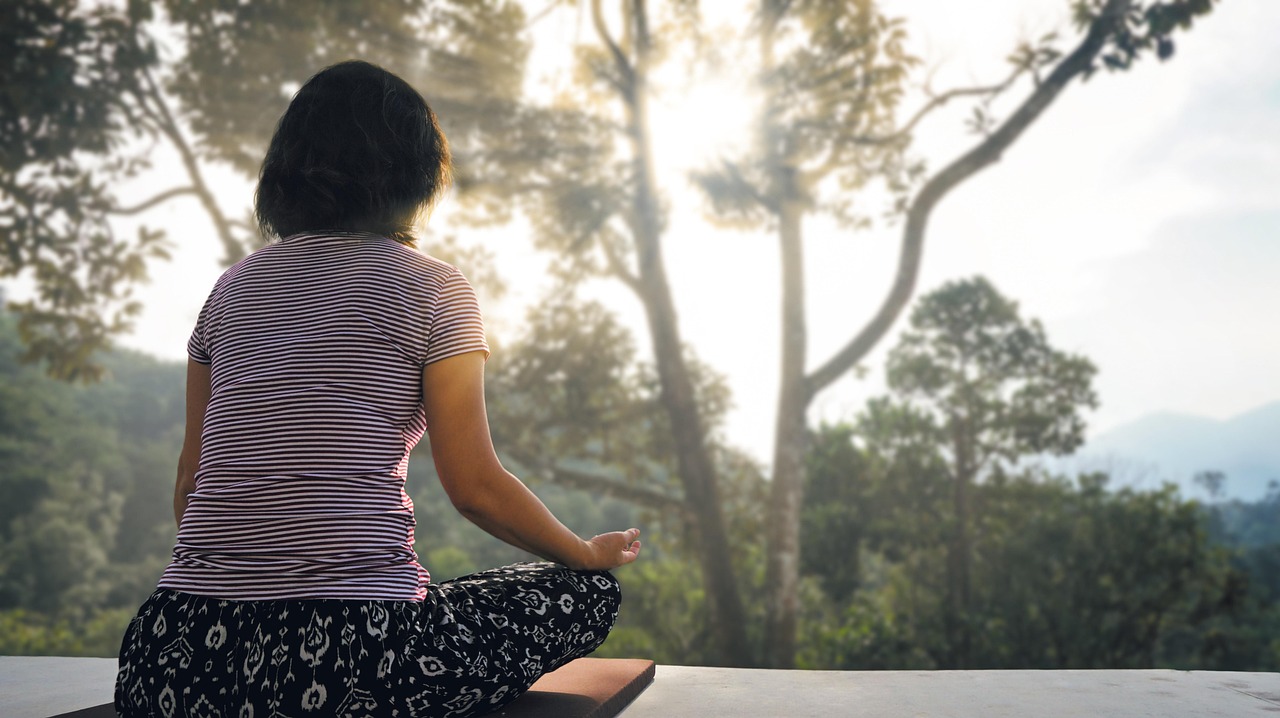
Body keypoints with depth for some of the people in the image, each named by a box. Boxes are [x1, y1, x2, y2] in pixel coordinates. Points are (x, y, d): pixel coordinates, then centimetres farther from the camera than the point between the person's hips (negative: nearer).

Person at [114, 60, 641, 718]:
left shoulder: (233, 286, 13)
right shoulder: (430, 288, -2)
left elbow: (190, 475, 16)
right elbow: (475, 487, -3)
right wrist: (592, 554, 15)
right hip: (355, 649, -6)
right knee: (589, 588, 11)